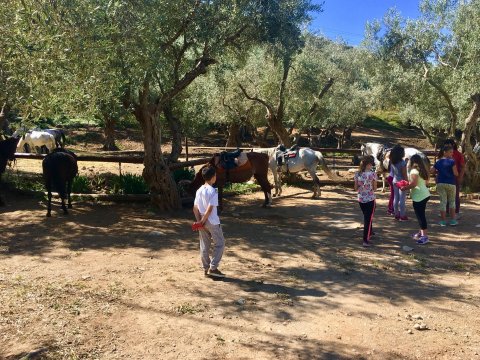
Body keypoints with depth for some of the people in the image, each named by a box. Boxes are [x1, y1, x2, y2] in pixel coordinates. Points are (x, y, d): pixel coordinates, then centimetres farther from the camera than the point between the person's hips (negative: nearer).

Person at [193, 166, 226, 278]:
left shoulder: (199, 190, 5)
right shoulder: (213, 191, -15)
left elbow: (195, 208, 3)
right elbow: (210, 209, -21)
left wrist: (199, 221, 0)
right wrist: (202, 221, -13)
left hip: (203, 222, 7)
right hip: (213, 222, -7)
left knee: (204, 246, 12)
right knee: (219, 244, 6)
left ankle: (206, 269, 18)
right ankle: (213, 268, 1)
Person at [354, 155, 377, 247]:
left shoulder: (357, 174, -4)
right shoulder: (372, 174, -15)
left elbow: (356, 188, 2)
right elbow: (375, 188, -7)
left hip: (361, 199, 5)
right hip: (370, 199, -4)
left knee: (367, 217, 24)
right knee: (368, 219, 2)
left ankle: (370, 233, 43)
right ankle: (366, 240, 0)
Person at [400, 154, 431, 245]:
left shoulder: (414, 171, -14)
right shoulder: (422, 170, 13)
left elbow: (414, 184, -24)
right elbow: (426, 182, 17)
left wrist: (405, 188, -10)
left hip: (419, 196, -10)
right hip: (424, 194, 10)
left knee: (420, 215, -7)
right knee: (421, 214, 18)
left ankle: (424, 236, -6)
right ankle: (421, 232, 28)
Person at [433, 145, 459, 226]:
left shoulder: (438, 162, 5)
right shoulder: (452, 161, -10)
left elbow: (432, 171, 11)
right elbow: (456, 173, -11)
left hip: (440, 183, 3)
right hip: (450, 183, -3)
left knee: (443, 202, 6)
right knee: (452, 201, 12)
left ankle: (443, 221, 7)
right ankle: (453, 220, 12)